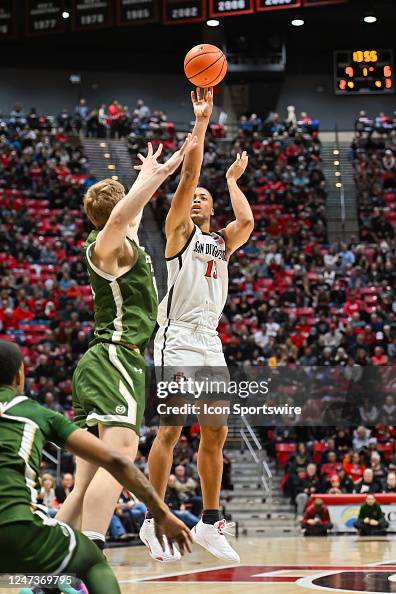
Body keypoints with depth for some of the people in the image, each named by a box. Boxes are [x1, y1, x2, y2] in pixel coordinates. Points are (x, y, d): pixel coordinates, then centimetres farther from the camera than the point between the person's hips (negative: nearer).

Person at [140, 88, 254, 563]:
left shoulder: (222, 241, 19)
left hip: (210, 344, 7)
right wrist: (202, 122, -9)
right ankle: (154, 521, -8)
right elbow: (188, 173, -6)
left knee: (215, 434, 6)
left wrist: (232, 180, 13)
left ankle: (209, 523, 13)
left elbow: (247, 221, -1)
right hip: (177, 340, -7)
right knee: (171, 428, -12)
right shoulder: (179, 231, 4)